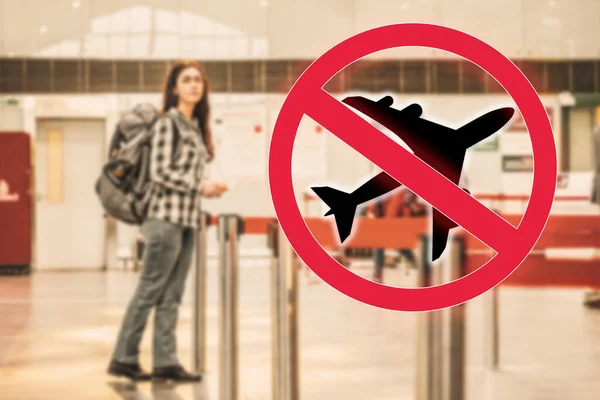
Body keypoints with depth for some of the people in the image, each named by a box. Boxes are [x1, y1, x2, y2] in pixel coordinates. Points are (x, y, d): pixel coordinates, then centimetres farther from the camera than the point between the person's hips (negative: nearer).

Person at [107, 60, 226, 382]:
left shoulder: (195, 125, 15)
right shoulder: (167, 122, -9)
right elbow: (160, 172, -15)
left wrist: (204, 188, 6)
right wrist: (199, 186, -12)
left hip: (188, 220, 8)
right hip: (167, 217, -8)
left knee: (171, 295, 8)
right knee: (149, 291, -3)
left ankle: (165, 361, 10)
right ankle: (124, 358, 5)